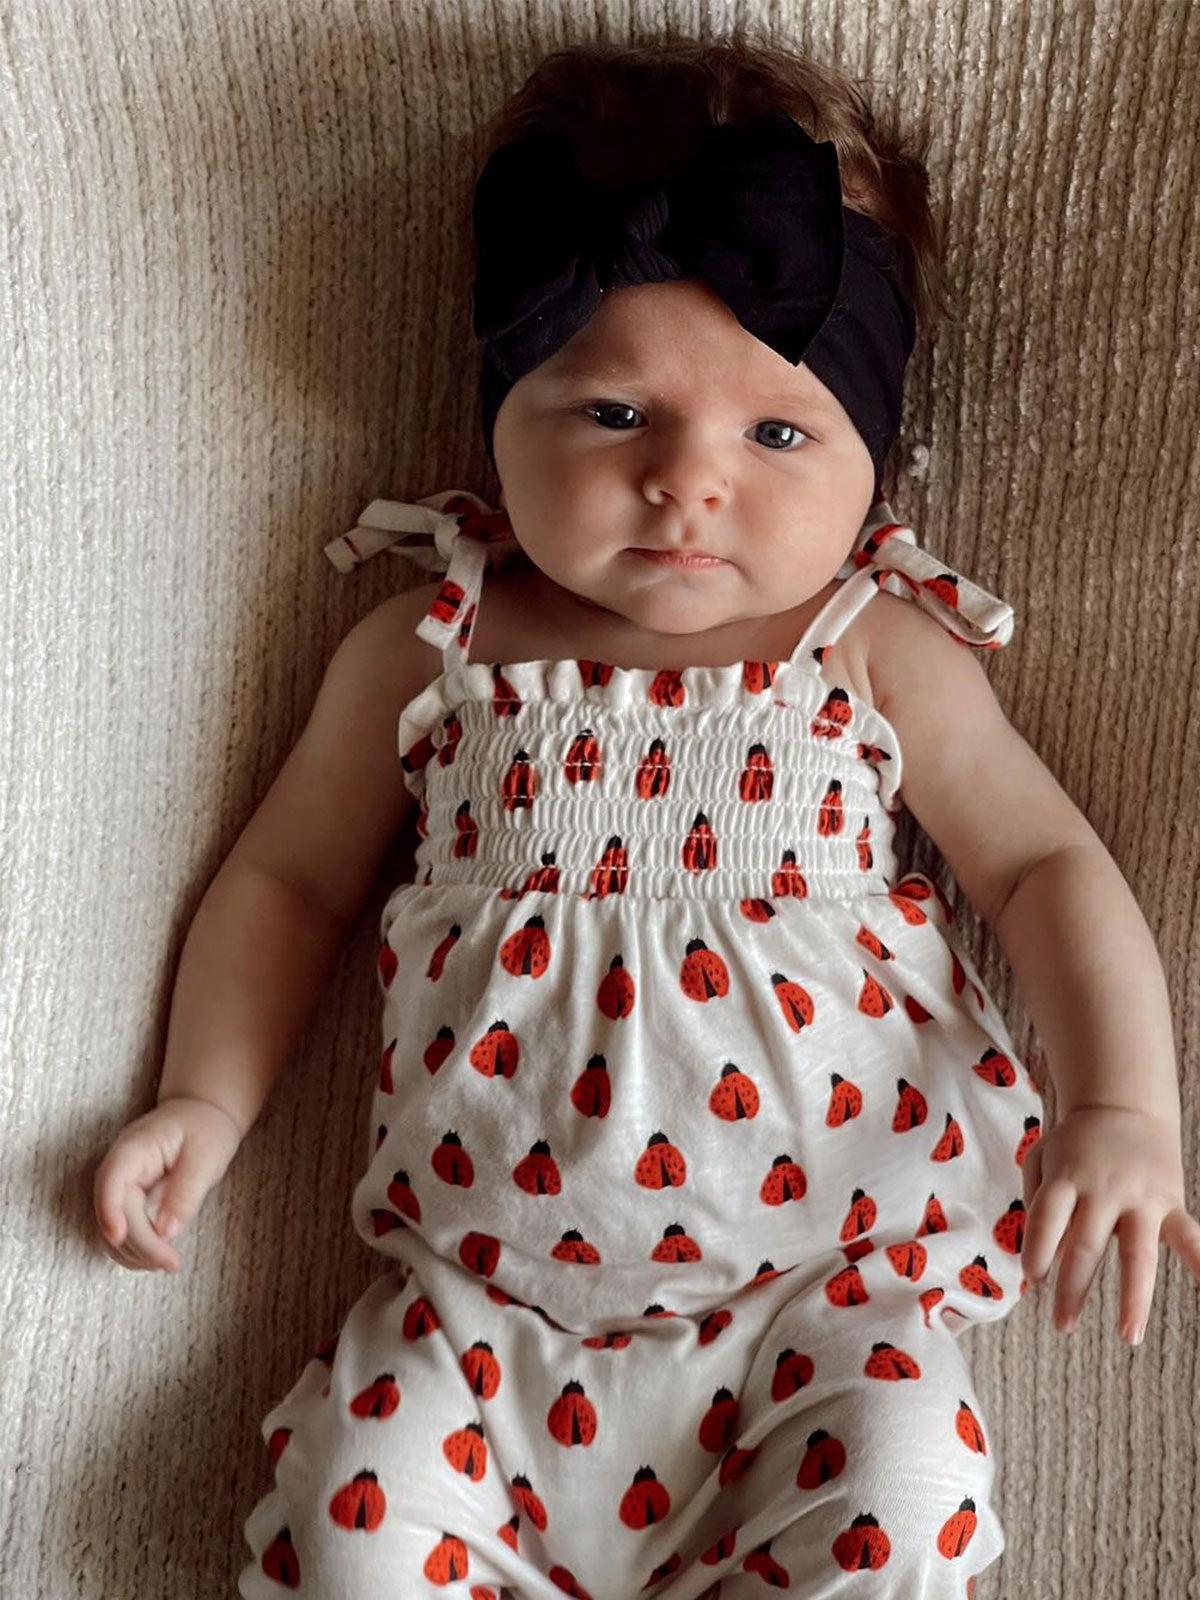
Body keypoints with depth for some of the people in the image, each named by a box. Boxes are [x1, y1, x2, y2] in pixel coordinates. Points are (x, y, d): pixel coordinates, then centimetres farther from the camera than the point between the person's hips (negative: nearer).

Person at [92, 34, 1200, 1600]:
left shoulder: (881, 655, 1)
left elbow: (1048, 866, 5)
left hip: (822, 1283, 0)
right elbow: (291, 876, 15)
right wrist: (205, 1101, 7)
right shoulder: (426, 650, 4)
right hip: (489, 1298, 1)